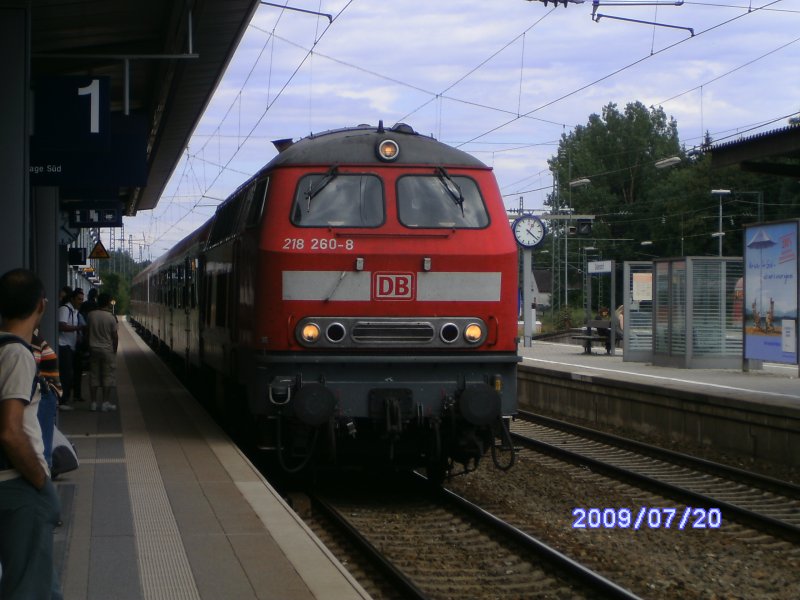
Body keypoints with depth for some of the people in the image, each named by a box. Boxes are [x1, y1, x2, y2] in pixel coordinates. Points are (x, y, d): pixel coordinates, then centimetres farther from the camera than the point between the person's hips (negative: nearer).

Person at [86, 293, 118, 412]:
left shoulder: (91, 315, -2)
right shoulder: (111, 317, -11)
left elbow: (87, 331, 4)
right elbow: (115, 336, -7)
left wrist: (89, 346, 14)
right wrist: (114, 350, 6)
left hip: (93, 348, 3)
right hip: (107, 349, -3)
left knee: (94, 375, 9)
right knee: (108, 375, 4)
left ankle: (93, 402, 10)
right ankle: (105, 402, 2)